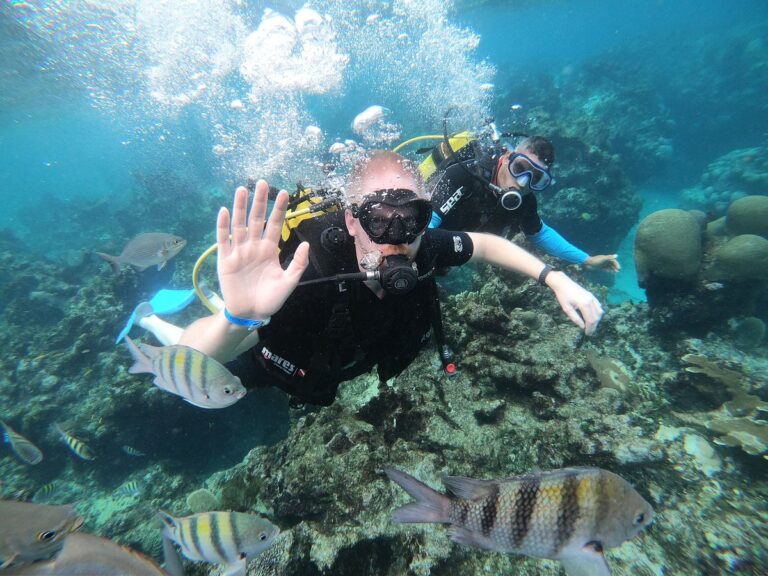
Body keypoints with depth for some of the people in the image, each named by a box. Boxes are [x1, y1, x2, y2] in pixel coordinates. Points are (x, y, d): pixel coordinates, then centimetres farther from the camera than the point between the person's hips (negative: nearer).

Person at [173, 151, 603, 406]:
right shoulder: (308, 275, -47)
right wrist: (236, 318, -69)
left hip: (337, 362, 4)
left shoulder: (425, 249, -32)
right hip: (272, 362, -3)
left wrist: (555, 279, -23)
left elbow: (485, 244, -12)